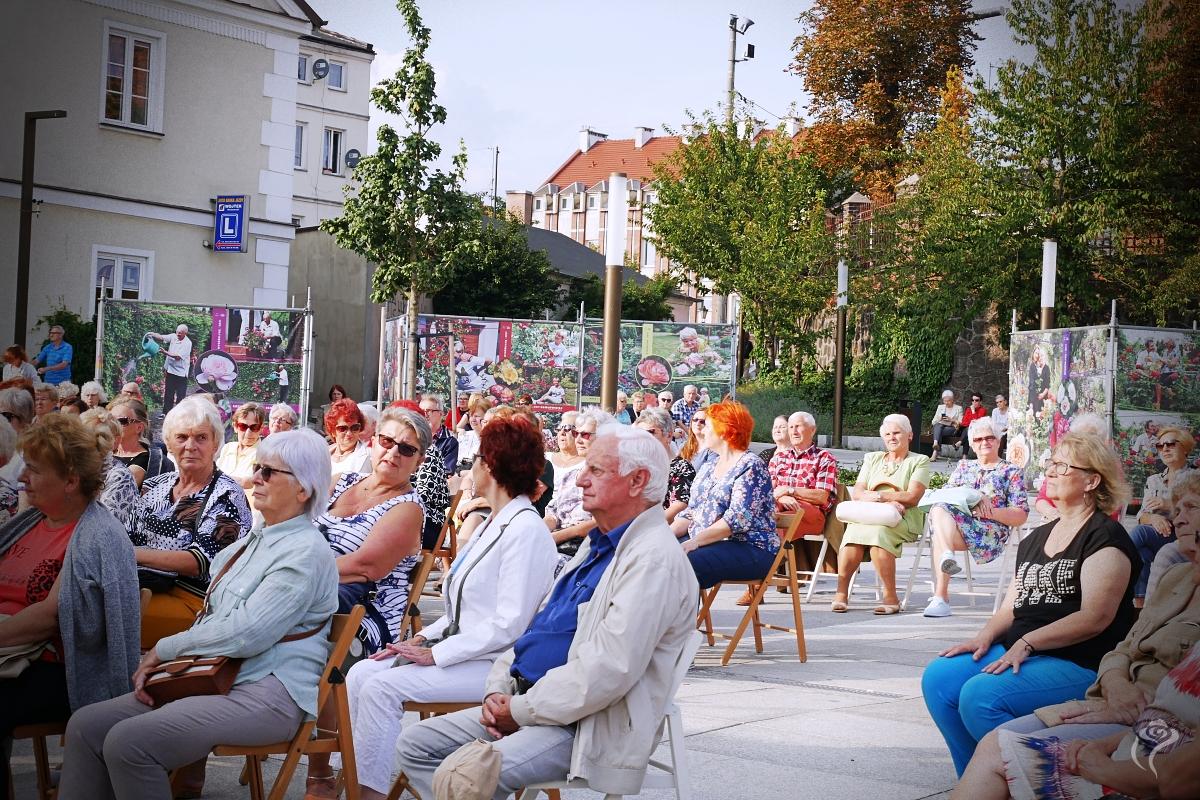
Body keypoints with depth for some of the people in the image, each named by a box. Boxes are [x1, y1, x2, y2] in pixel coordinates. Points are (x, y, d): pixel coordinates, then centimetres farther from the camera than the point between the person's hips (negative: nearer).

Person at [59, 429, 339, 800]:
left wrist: (165, 649, -8)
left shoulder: (306, 552, -12)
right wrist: (156, 664, 3)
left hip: (270, 693, -9)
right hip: (215, 677, 9)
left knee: (128, 741, -26)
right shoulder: (253, 542, 18)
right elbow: (209, 618, 20)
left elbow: (245, 634, -20)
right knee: (86, 725, -5)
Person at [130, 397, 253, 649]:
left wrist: (136, 554, -21)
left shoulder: (227, 495, -4)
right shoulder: (156, 485, 17)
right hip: (143, 585, 6)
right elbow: (132, 538, 20)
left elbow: (202, 561, -15)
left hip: (193, 599, -6)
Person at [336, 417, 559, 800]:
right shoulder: (493, 523, 15)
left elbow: (508, 625, -21)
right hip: (463, 650, 9)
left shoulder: (526, 531, -16)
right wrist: (424, 638, 5)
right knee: (361, 674, -4)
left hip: (492, 664, -9)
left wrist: (435, 654, -18)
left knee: (381, 688, -21)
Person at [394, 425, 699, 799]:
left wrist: (520, 710, -16)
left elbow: (608, 671, -25)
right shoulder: (597, 544, 17)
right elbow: (537, 625, 20)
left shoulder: (654, 558, -17)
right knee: (415, 745, 5)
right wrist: (498, 691, 3)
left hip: (589, 727, -10)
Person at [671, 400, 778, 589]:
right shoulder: (708, 467, 20)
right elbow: (690, 512, 18)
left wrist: (694, 542, -24)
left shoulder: (750, 466, -7)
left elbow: (738, 520, -18)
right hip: (701, 544, 8)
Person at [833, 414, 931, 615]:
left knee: (878, 532, -37)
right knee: (854, 530, -33)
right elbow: (856, 492, 10)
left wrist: (878, 496, -8)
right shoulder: (872, 459, 25)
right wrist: (889, 501, -8)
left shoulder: (919, 461, 13)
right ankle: (841, 593, -33)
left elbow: (912, 497, -2)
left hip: (904, 519, -3)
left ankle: (890, 597, -32)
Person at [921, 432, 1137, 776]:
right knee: (939, 677, -11)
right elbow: (1012, 606, 19)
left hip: (1081, 666, -8)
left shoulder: (1105, 538, -6)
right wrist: (987, 635, -2)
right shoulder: (1037, 538, 21)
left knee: (981, 695, -29)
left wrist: (1026, 643, -20)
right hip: (1018, 653, 8)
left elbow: (1095, 617, -17)